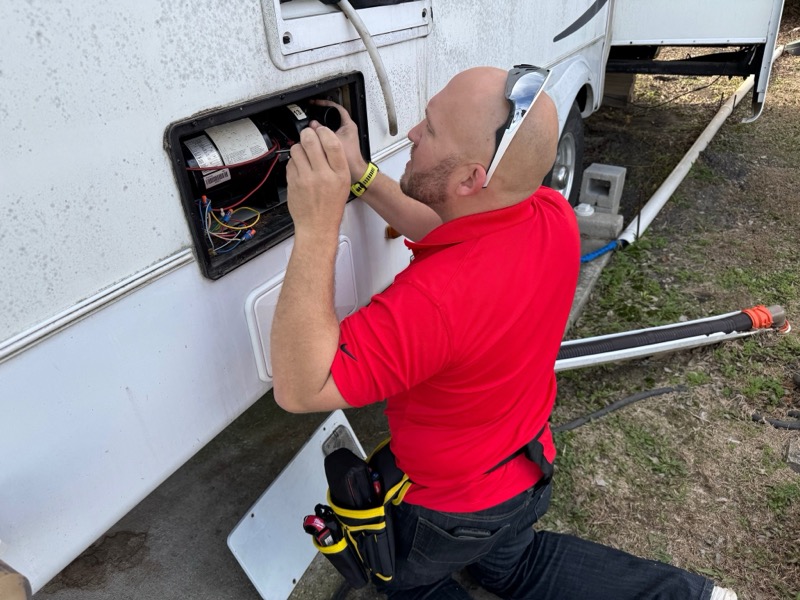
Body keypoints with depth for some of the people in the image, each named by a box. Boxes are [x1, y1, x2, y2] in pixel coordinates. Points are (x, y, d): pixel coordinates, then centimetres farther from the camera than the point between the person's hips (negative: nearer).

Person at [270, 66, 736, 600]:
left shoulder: (435, 297, -45)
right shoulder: (555, 216, -19)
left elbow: (301, 388, -37)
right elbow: (446, 234, -3)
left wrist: (316, 227, -45)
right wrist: (360, 176, -9)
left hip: (452, 508, -6)